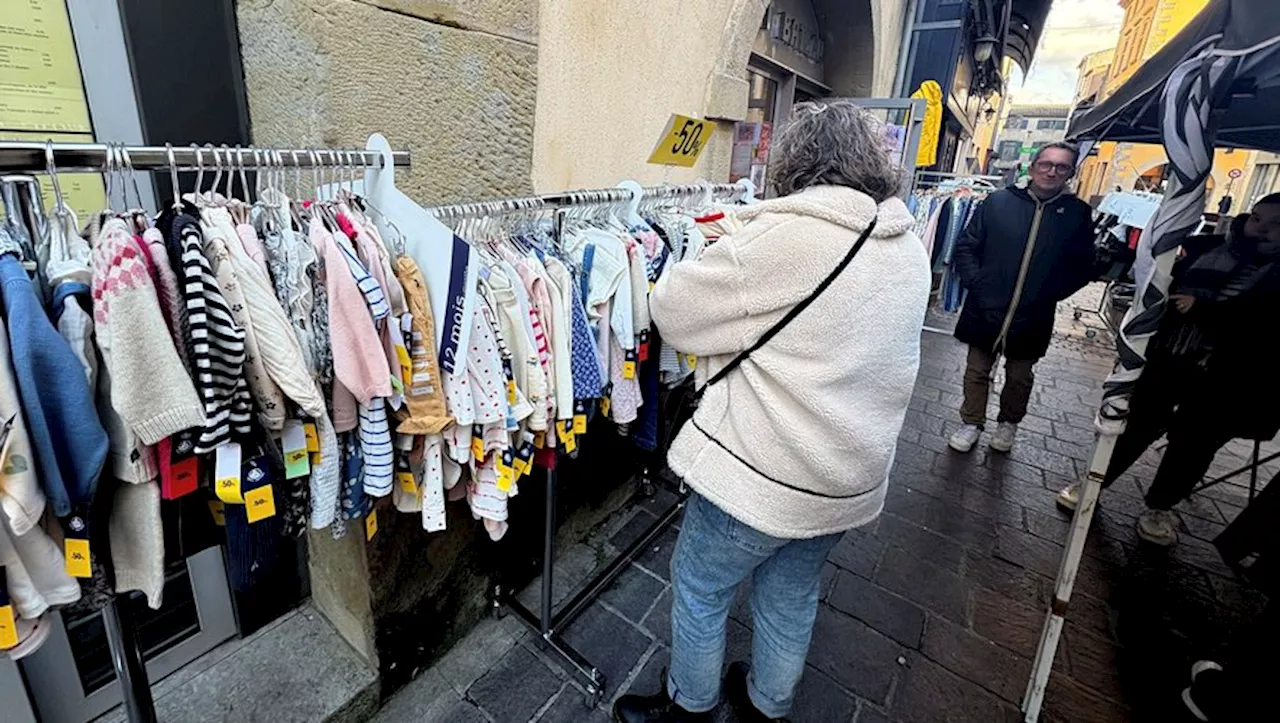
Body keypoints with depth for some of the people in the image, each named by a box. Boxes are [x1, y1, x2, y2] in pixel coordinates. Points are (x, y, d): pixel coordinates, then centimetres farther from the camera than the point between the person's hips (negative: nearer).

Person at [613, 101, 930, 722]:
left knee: (698, 588, 18)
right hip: (852, 478, 8)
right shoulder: (909, 248, 2)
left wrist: (720, 264, 3)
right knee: (792, 596, 26)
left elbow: (673, 311, -17)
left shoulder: (789, 236, -23)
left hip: (764, 474, -7)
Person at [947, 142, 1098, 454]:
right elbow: (966, 247, -1)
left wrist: (1049, 294, -7)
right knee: (977, 370, 11)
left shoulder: (1078, 213, 0)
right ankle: (971, 423, 28)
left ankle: (1008, 424, 37)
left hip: (1032, 317, 1)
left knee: (1020, 376, 15)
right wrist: (976, 283, -11)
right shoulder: (999, 201, -3)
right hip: (985, 309, -1)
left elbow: (1083, 267, 4)